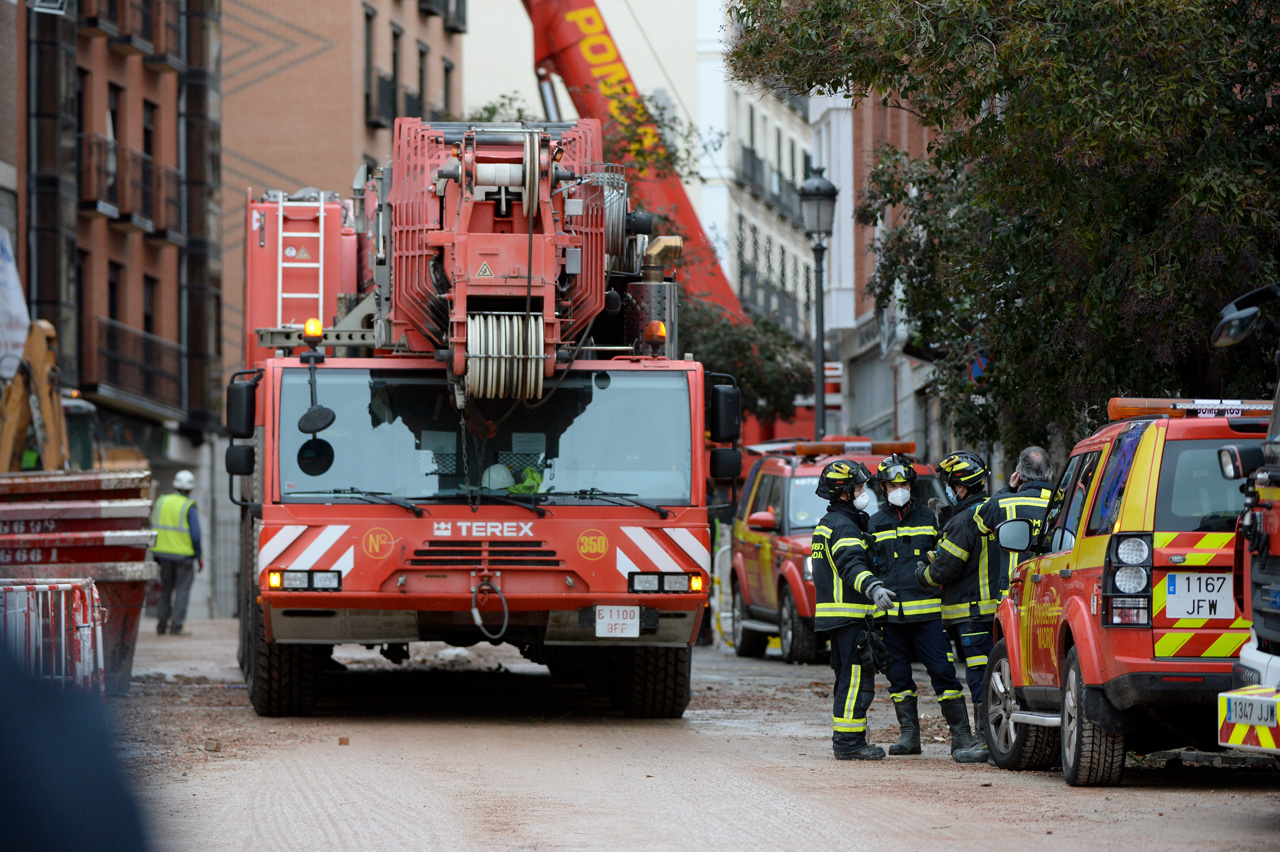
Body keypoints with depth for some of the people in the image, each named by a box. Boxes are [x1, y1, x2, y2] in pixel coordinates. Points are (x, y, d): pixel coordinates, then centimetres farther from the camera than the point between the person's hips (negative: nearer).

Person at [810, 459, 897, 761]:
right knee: (857, 679, -11)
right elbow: (852, 565, -30)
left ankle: (844, 739, 20)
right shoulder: (843, 526, -14)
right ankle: (849, 741, -14)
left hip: (837, 613, 11)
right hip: (850, 613, -11)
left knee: (848, 678, 16)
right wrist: (873, 588, -45)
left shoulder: (827, 523, 20)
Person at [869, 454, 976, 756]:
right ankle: (908, 735, 13)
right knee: (898, 675, 5)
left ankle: (961, 734, -5)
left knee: (942, 670, -8)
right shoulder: (876, 523, 13)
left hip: (927, 609, -2)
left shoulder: (928, 517, 11)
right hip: (890, 613, 2)